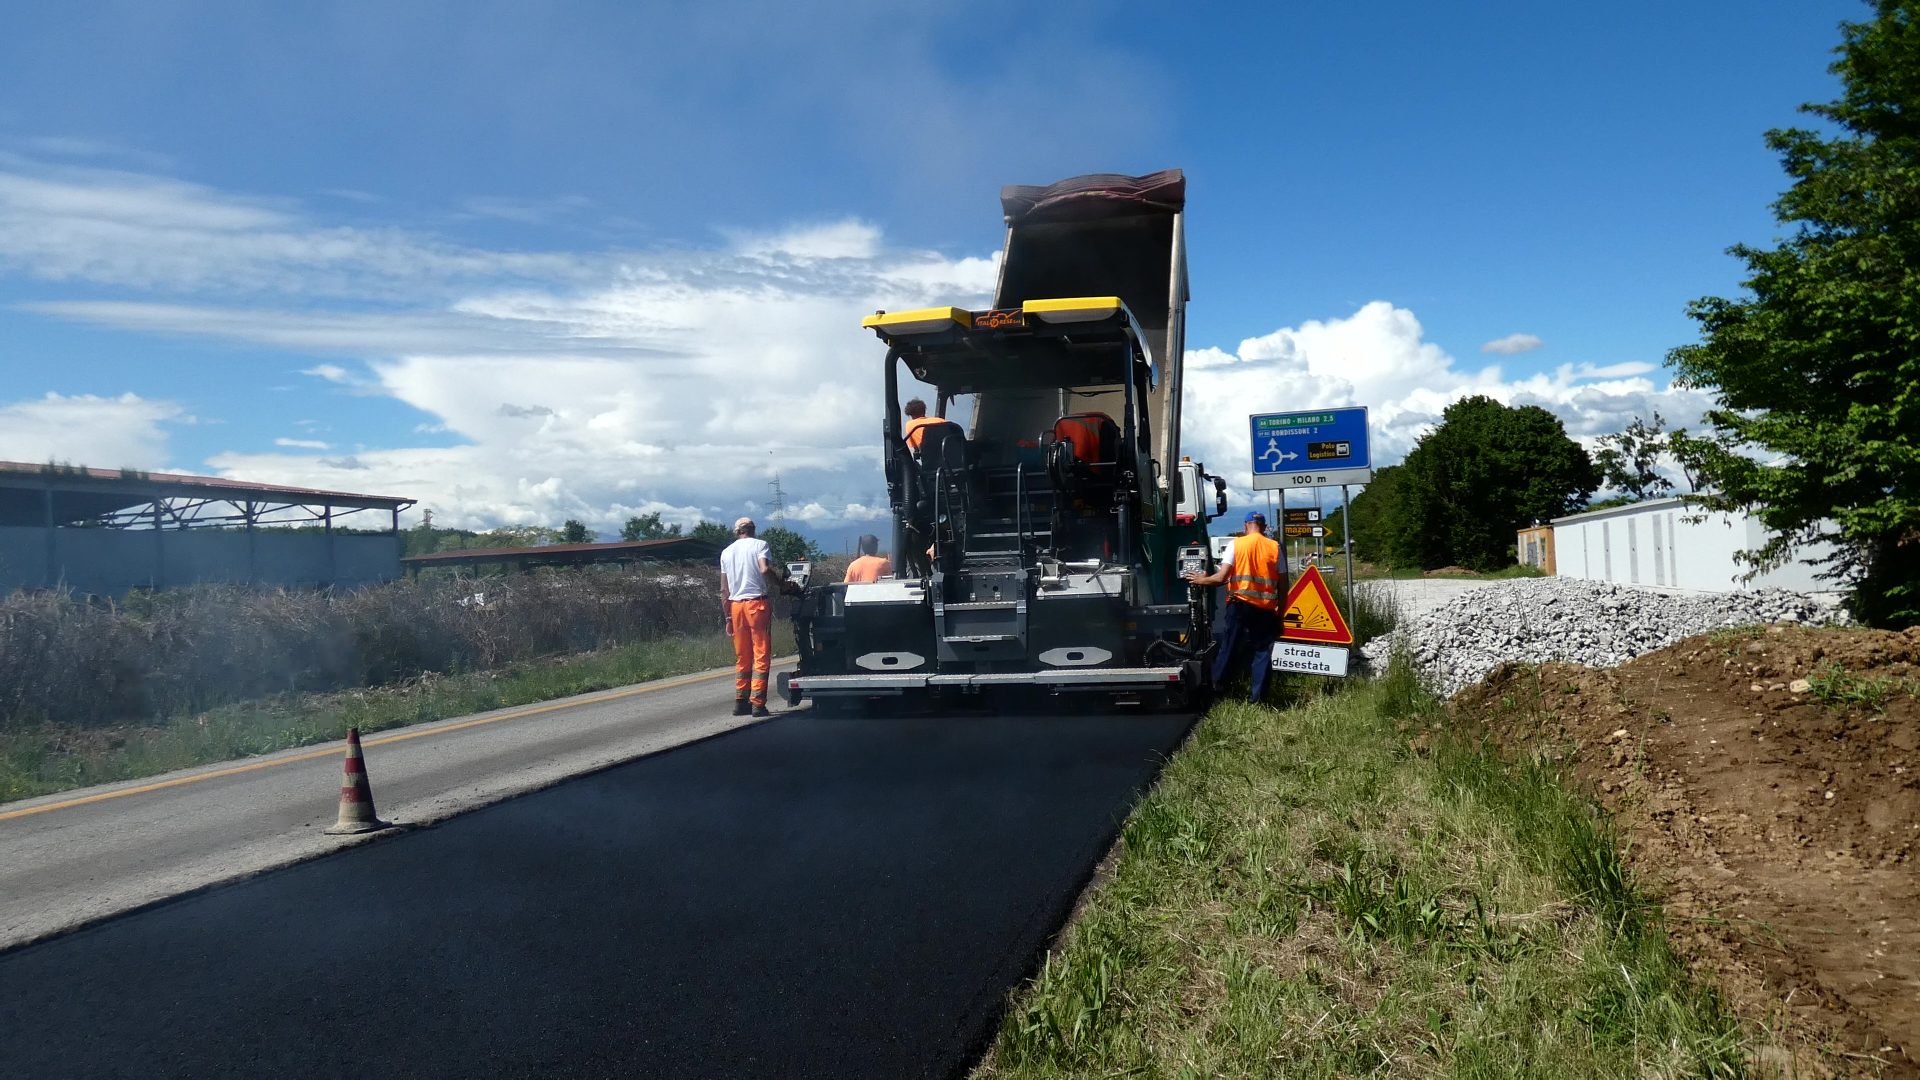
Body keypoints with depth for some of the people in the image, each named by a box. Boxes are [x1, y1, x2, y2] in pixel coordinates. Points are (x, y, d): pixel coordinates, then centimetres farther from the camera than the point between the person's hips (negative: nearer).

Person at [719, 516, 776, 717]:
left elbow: (724, 589, 14)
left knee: (742, 657, 14)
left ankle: (740, 702, 13)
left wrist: (728, 618, 17)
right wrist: (776, 585, -1)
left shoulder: (726, 552, 15)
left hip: (736, 605, 5)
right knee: (761, 655, -2)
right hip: (757, 603, -5)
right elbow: (765, 569, -18)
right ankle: (757, 704, -6)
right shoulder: (760, 545, 1)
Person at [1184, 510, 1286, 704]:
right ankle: (1256, 697, 7)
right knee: (1263, 652, 7)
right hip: (1267, 609, 1)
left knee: (1229, 648, 10)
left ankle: (1215, 685, 18)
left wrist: (1202, 580, 9)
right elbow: (1283, 584, 3)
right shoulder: (1274, 547, 3)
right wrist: (1280, 610, 12)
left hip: (1240, 605, -1)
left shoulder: (1237, 544, -2)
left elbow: (1221, 577, -9)